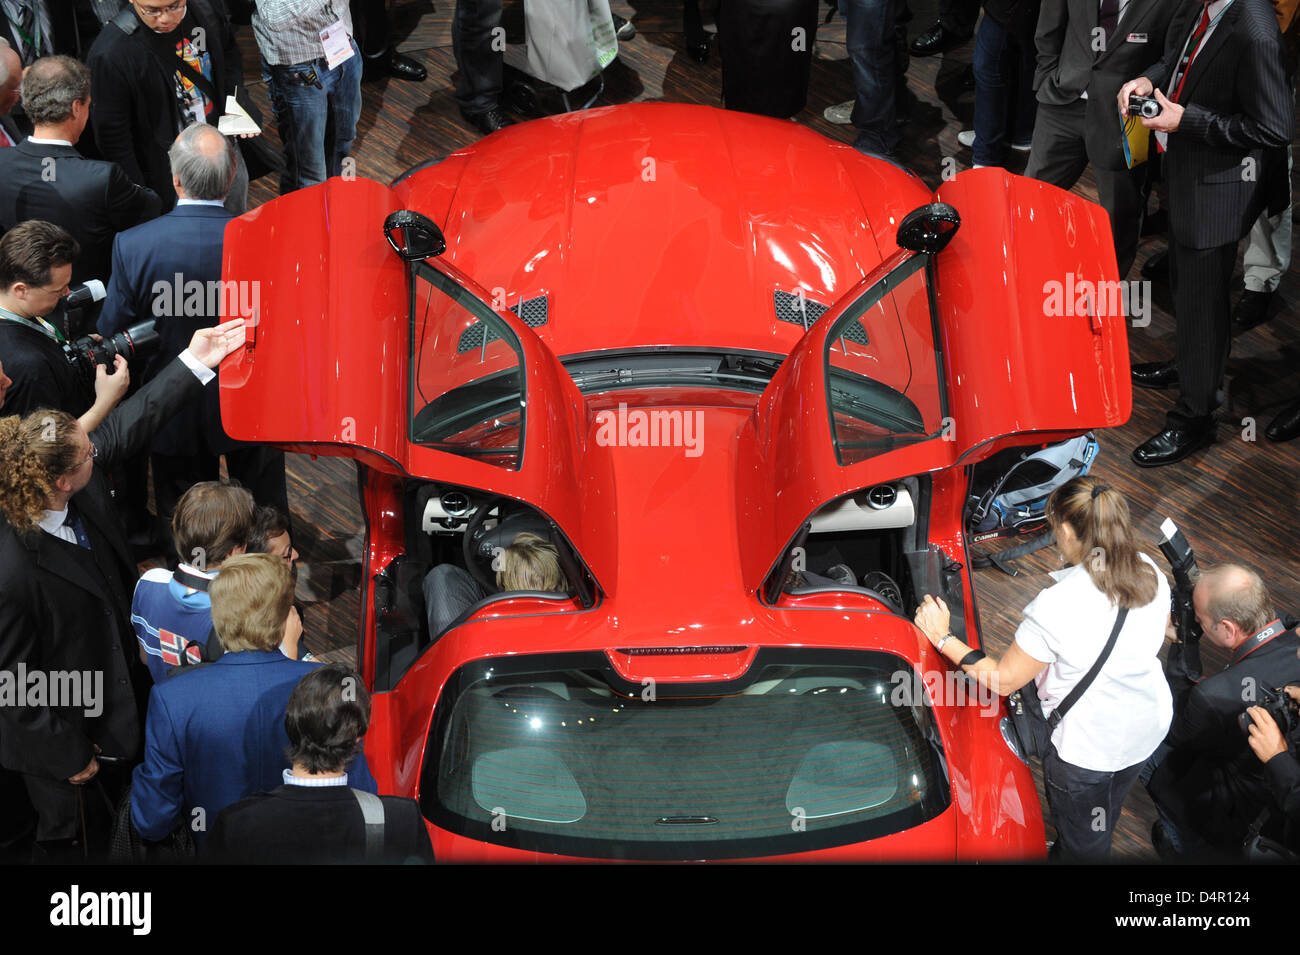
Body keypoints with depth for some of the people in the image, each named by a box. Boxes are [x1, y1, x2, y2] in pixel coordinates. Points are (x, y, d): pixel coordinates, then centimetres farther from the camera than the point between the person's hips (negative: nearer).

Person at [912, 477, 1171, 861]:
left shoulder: (1056, 606, -35)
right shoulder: (1151, 574, -16)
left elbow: (1002, 681, -23)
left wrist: (942, 638, -13)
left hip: (1087, 747, -6)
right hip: (1149, 727, 6)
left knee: (1081, 847, 23)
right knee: (1103, 823, 35)